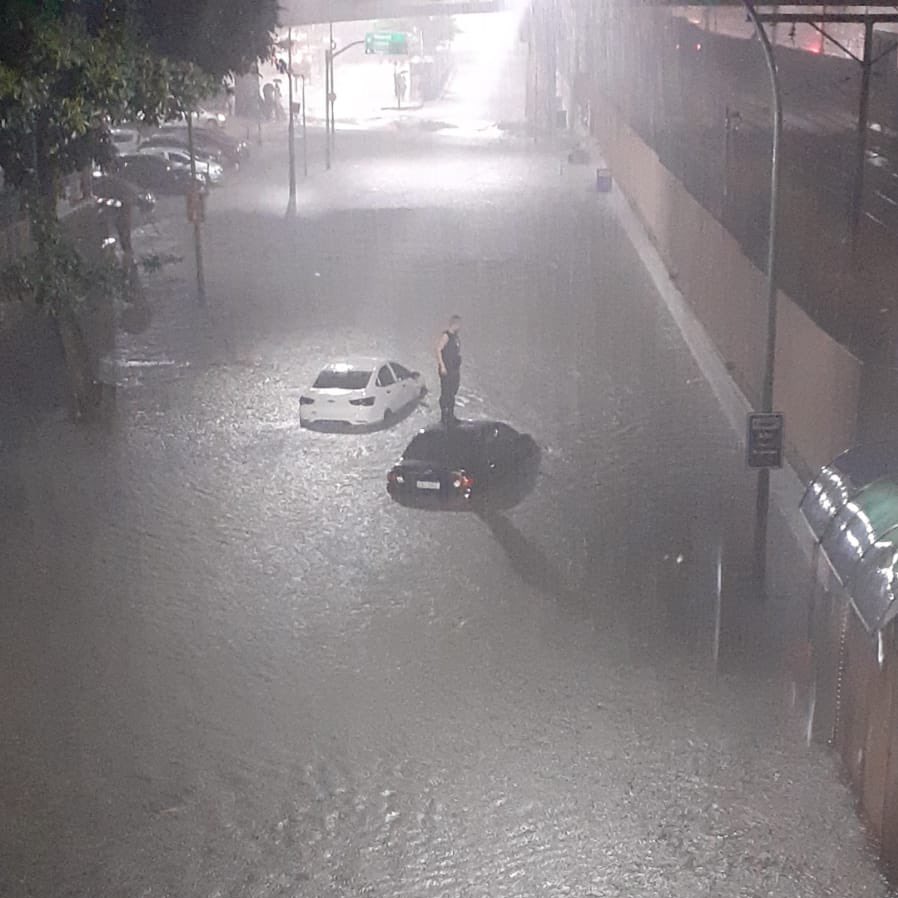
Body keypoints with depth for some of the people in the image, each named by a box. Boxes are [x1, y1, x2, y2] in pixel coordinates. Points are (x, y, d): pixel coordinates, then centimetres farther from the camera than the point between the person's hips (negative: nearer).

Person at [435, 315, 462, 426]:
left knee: (452, 393, 12)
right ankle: (443, 416, -2)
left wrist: (459, 370, 20)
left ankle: (451, 416, 19)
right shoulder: (445, 336, -12)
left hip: (455, 370, 9)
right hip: (446, 371, -9)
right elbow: (438, 350, -18)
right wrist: (442, 366, -22)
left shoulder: (456, 337, 15)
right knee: (445, 393, -6)